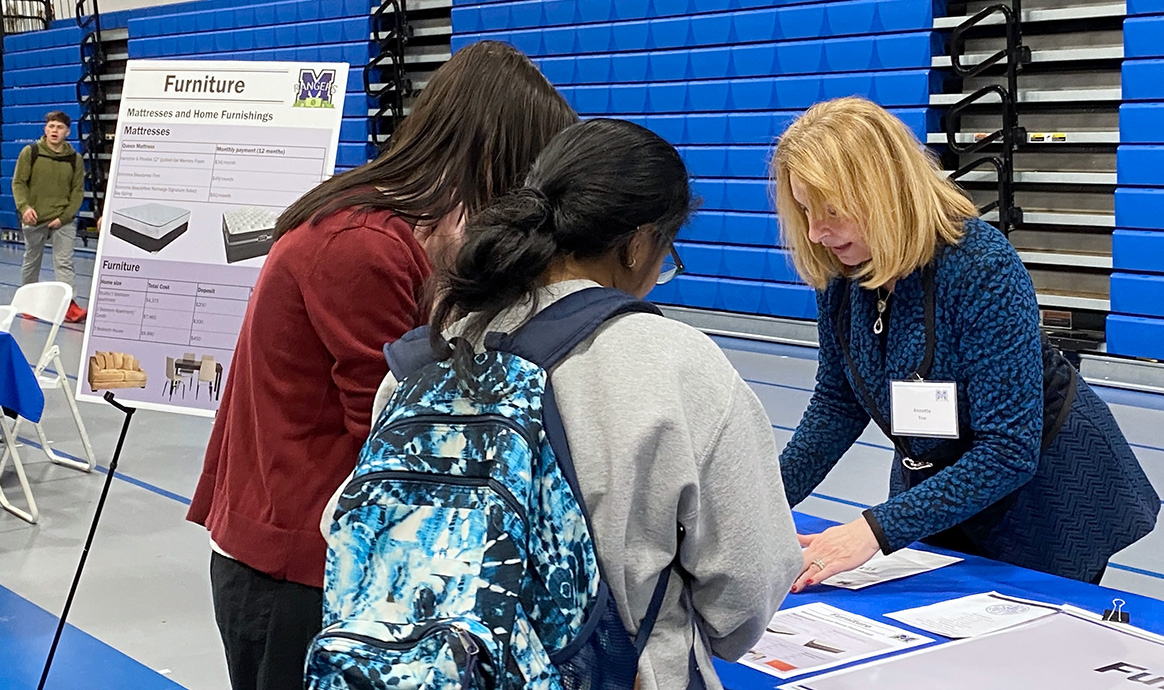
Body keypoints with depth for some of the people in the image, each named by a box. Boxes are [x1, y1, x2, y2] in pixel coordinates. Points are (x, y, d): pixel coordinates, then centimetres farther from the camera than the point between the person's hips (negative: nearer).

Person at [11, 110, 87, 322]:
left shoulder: (74, 159, 0)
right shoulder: (30, 153, -2)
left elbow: (78, 191, 1)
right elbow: (18, 182, -1)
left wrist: (64, 217, -9)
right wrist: (24, 207, -18)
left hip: (64, 221, 0)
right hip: (34, 219, 0)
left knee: (64, 263, -9)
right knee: (32, 262, 14)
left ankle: (69, 305, -14)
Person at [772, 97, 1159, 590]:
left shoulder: (982, 267, -32)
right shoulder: (838, 274, -11)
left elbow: (1009, 451, -34)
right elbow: (836, 405, 0)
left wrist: (877, 529, -41)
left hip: (1047, 489, -5)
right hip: (934, 479, 6)